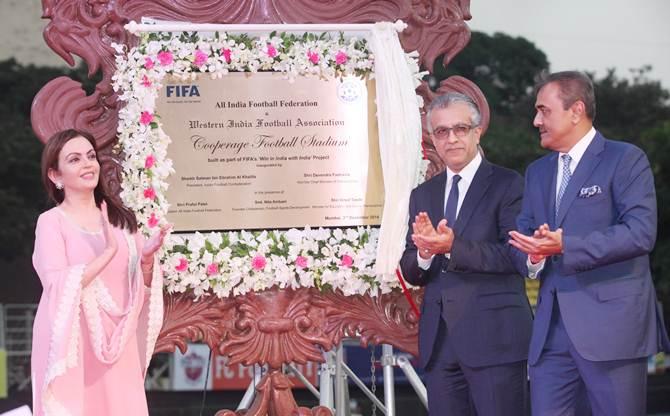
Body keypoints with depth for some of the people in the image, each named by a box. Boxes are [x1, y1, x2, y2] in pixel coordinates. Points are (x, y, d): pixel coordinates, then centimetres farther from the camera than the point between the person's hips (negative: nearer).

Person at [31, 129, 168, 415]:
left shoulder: (121, 218, 9)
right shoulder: (51, 222, -6)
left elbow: (141, 288, 12)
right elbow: (58, 288, -17)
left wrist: (147, 260, -8)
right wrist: (108, 251, -22)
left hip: (117, 346, 4)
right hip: (72, 346, -4)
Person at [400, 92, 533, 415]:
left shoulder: (507, 185, -1)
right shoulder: (422, 196, 16)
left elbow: (514, 255, -12)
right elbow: (410, 273, 12)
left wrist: (452, 247, -23)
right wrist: (424, 252, -11)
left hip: (494, 338, -5)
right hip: (439, 340, 5)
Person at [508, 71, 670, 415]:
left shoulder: (625, 160, -2)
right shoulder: (537, 172, 20)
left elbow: (640, 232, -15)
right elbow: (522, 236, 17)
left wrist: (565, 246, -22)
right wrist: (532, 257, -9)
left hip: (611, 323, -6)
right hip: (552, 326, 6)